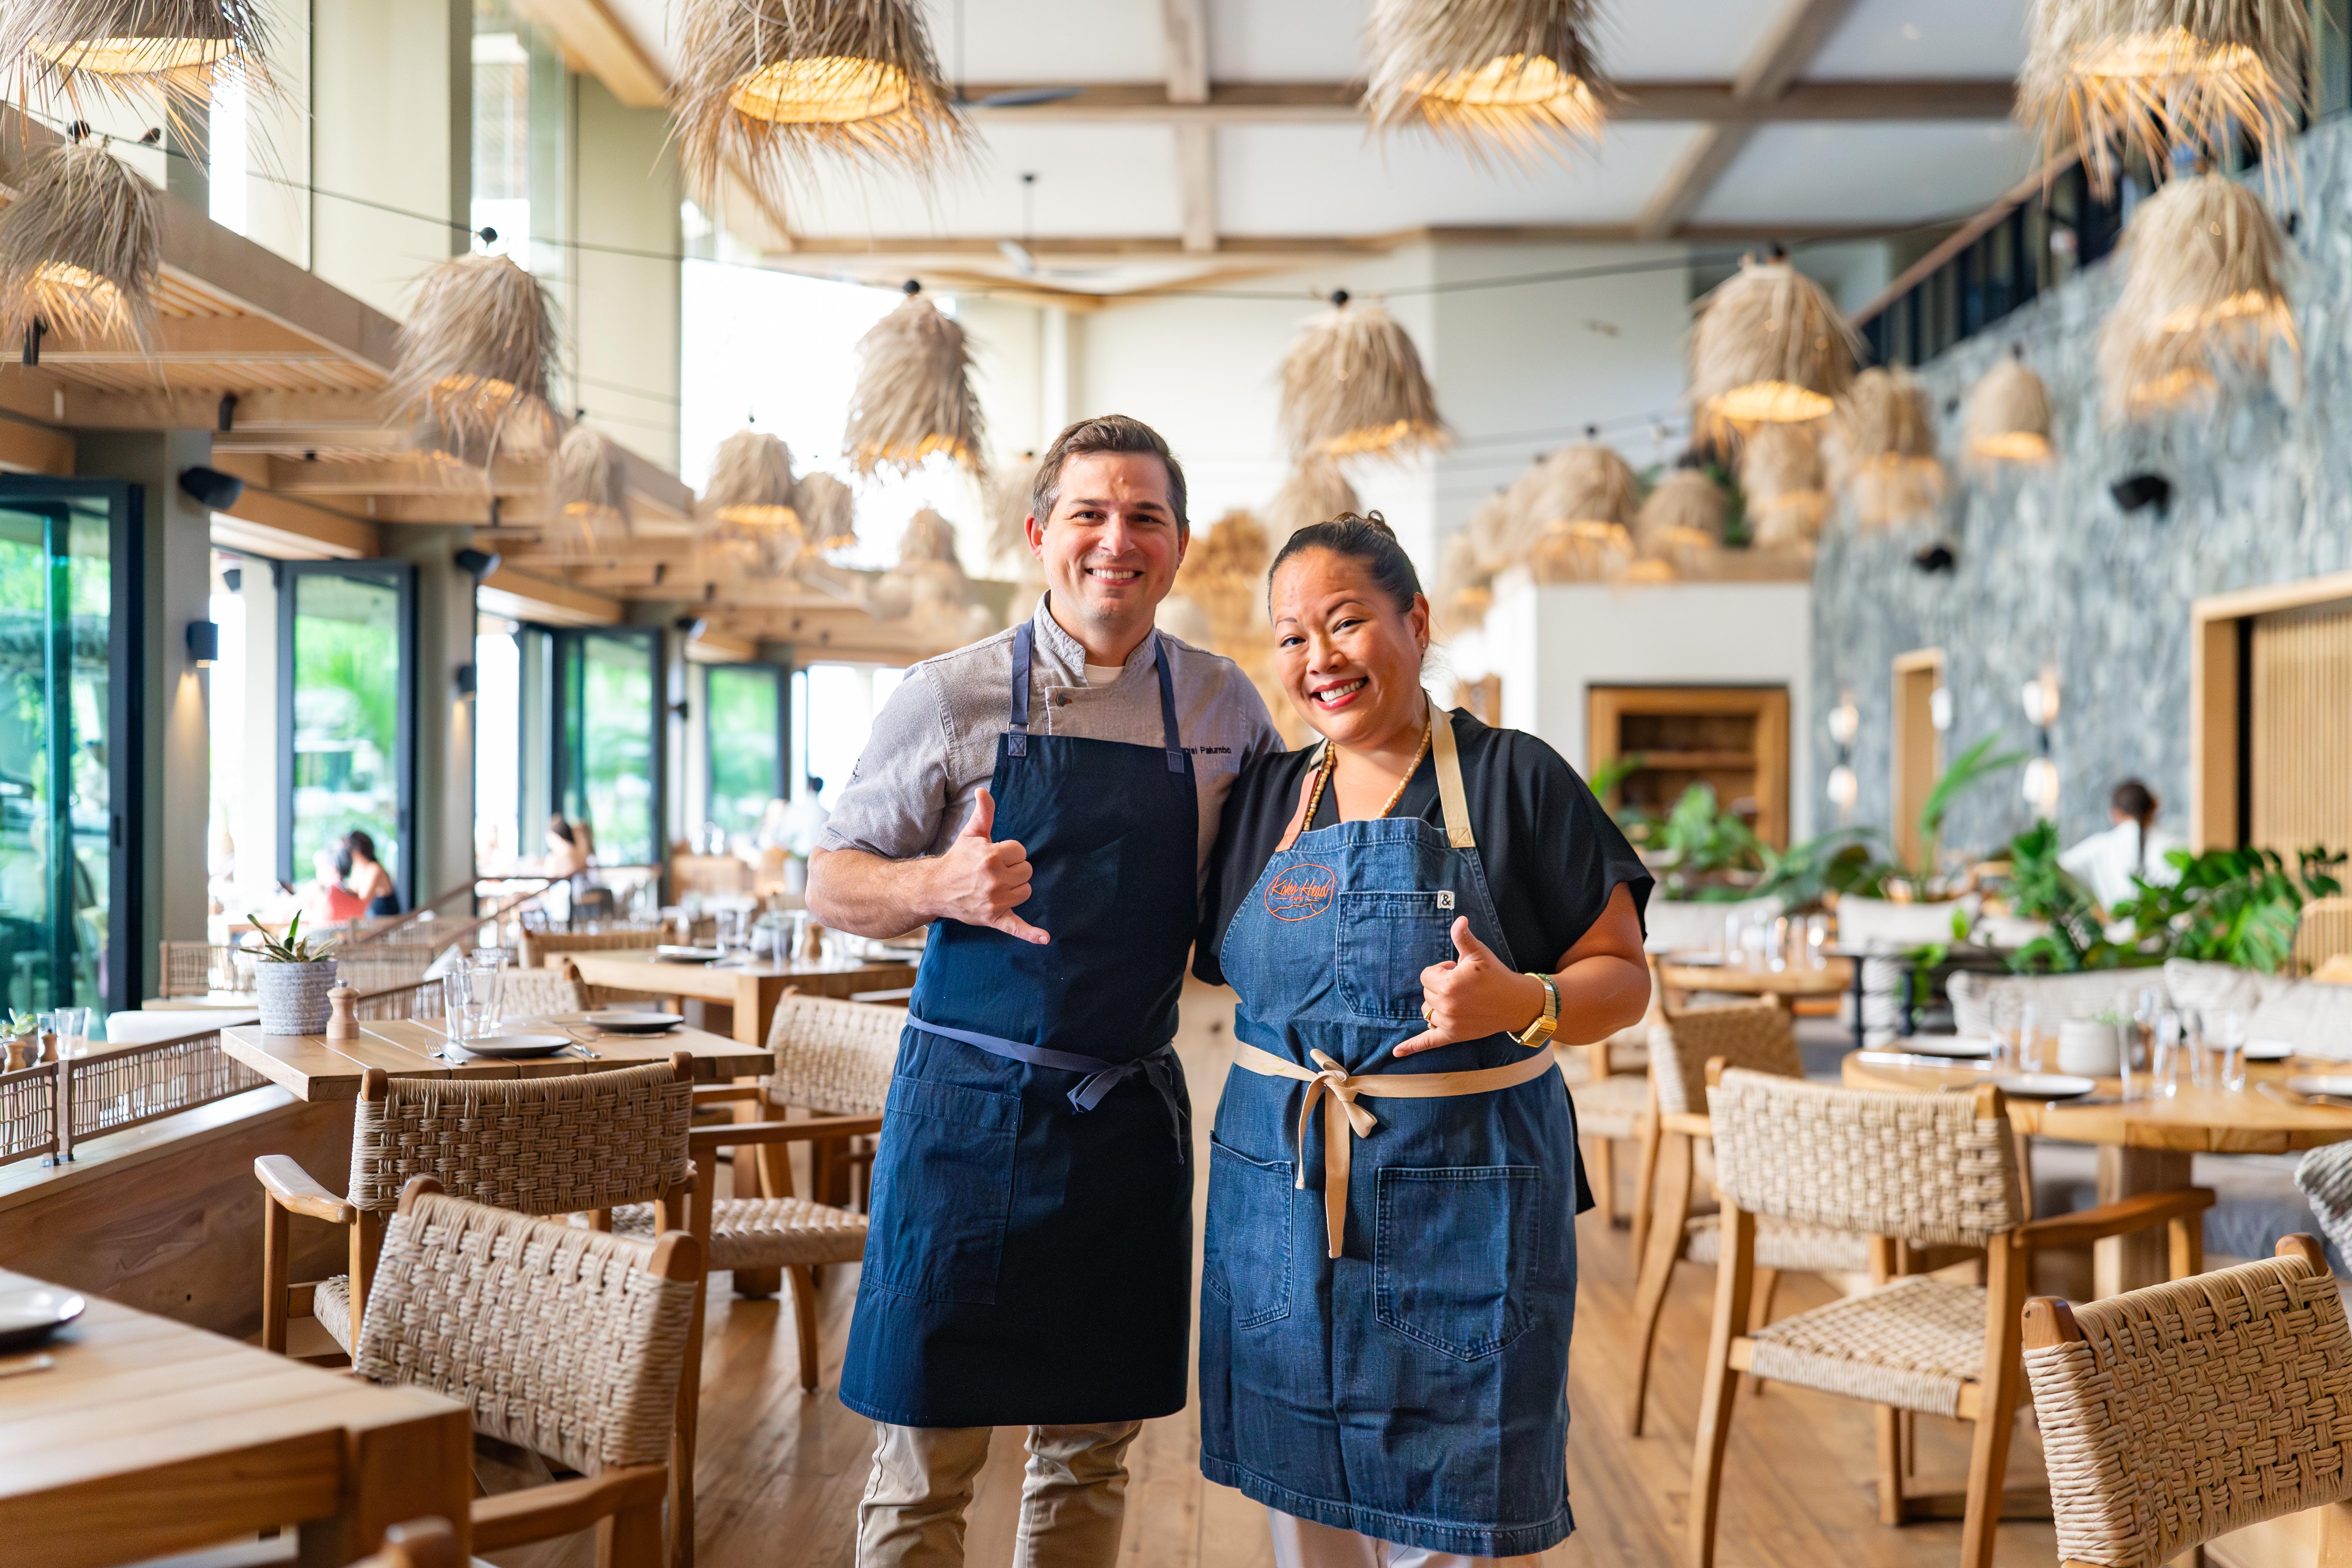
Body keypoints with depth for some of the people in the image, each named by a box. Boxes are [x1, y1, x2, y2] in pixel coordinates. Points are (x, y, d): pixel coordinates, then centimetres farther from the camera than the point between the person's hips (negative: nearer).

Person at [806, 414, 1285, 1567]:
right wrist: (941, 885, -21)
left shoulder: (1226, 708, 6)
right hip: (967, 1110, -3)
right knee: (925, 1455, 2)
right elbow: (831, 886, 0)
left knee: (1091, 1448, 13)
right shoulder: (950, 697, -3)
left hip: (1131, 1114, 3)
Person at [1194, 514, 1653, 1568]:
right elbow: (1221, 963, 21)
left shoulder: (1514, 780, -4)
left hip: (1464, 1206, -4)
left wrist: (1522, 1003, -22)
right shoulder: (1265, 799, 9)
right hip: (1283, 1195, 4)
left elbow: (1623, 978, -4)